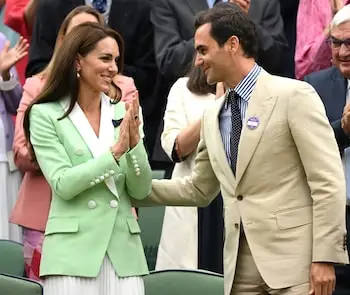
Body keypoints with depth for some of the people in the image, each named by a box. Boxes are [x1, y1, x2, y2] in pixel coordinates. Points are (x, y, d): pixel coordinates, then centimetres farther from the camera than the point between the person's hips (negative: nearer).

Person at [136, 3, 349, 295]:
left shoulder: (294, 95, -6)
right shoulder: (213, 117, 16)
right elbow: (198, 189, 26)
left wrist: (325, 258, -15)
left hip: (293, 259, -6)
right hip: (242, 264, 6)